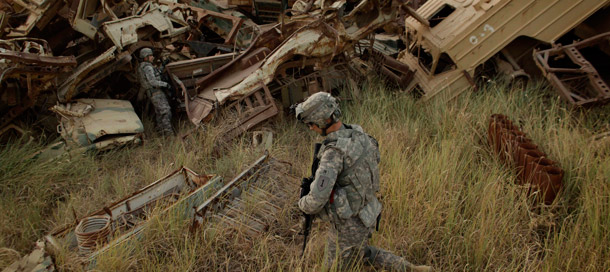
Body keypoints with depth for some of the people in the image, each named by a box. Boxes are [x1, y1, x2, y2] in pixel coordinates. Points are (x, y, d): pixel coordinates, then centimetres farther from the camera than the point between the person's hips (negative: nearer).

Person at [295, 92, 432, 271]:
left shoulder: (334, 152, -34)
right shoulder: (357, 133, -6)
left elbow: (316, 201, -38)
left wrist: (303, 204, -11)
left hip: (349, 226, -8)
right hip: (365, 214, 8)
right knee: (361, 252, 36)